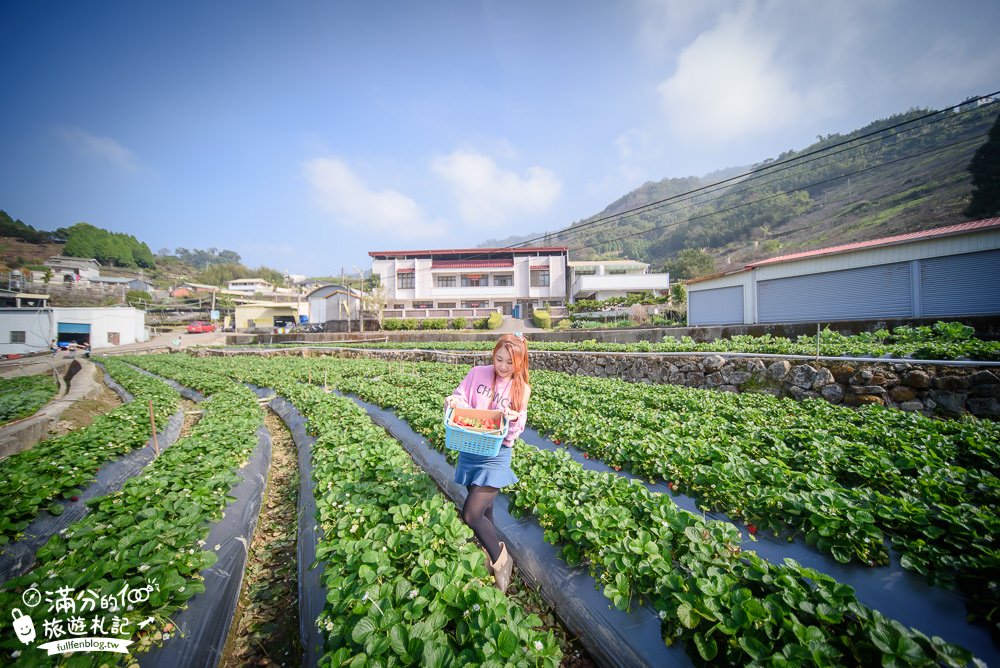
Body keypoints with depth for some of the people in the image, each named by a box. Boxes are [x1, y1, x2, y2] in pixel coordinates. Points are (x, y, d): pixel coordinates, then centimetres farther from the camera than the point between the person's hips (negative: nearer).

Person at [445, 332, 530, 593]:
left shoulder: (521, 388, -7)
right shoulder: (478, 373, -5)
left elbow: (516, 430, -7)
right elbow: (460, 398, 1)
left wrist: (513, 420, -29)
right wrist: (453, 402, -22)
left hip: (496, 455, -3)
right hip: (469, 450, 3)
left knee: (471, 515, -8)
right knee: (484, 511, 17)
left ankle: (500, 560, 20)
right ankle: (493, 559, 43)